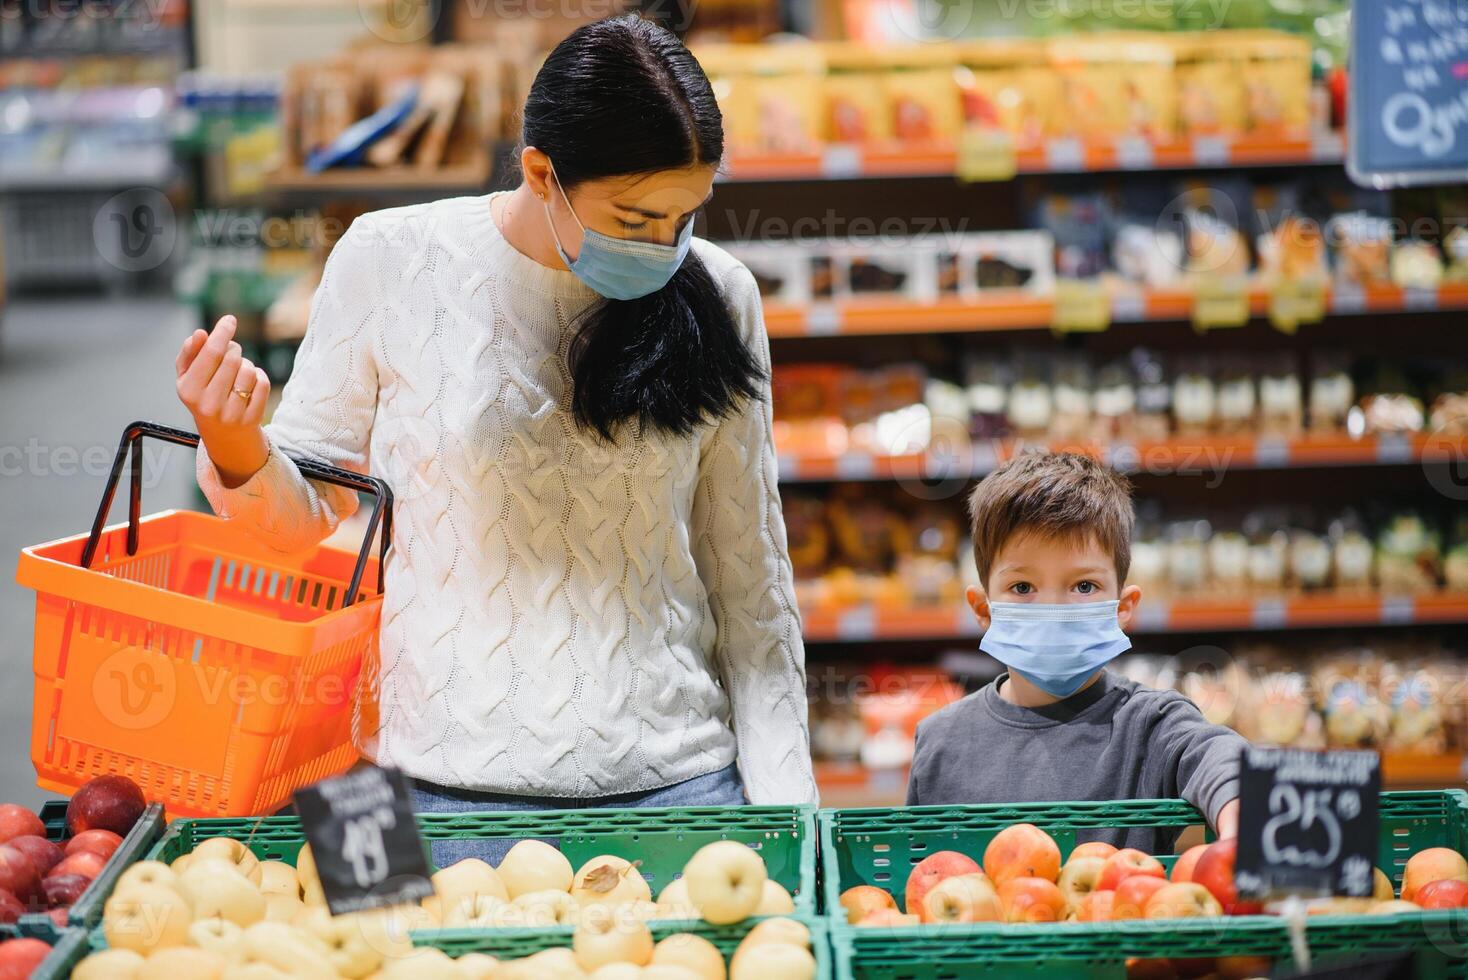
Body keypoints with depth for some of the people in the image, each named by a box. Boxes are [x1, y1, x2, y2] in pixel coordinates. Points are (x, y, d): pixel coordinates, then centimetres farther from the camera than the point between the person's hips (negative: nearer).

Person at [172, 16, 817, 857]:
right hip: (448, 786, -1)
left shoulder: (717, 297, 1)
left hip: (678, 783, 2)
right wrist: (239, 455, -19)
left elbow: (750, 579, 5)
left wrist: (784, 805, 0)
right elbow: (309, 510, 4)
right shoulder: (390, 262, -5)